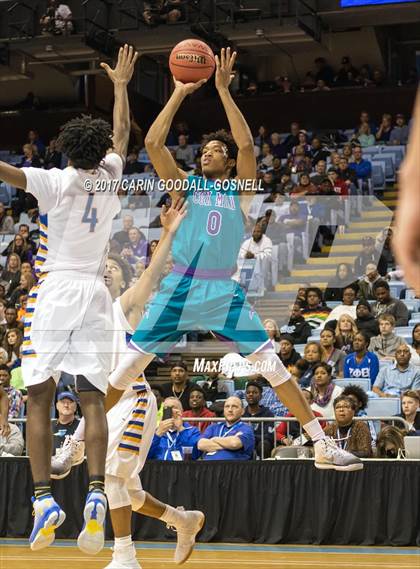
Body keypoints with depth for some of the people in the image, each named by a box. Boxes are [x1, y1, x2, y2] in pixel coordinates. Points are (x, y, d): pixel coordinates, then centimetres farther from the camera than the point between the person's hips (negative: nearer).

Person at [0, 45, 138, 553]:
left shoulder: (57, 182, -4)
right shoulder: (111, 178, 8)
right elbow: (121, 134, 26)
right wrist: (120, 85, 39)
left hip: (54, 291, -4)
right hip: (94, 294, 4)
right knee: (91, 398, 1)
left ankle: (43, 498, -12)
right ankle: (96, 493, -14)